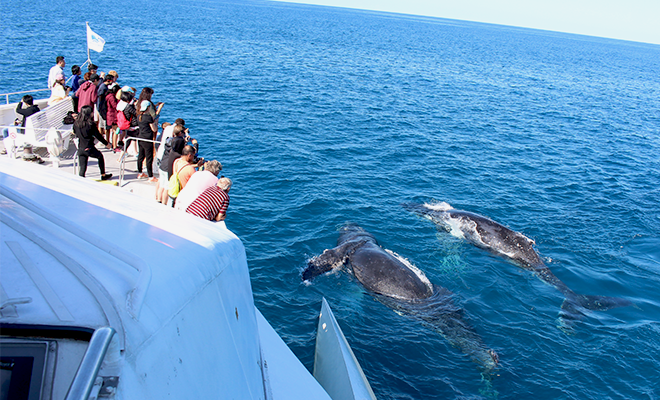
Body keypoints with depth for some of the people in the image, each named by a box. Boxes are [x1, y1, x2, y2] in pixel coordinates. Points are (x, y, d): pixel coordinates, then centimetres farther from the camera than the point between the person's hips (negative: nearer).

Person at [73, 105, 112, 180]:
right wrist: (106, 143, 5)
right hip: (89, 149, -4)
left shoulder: (76, 123, 2)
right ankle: (103, 175, 36)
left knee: (82, 168, 8)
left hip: (80, 149, 4)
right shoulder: (91, 124, -14)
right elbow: (98, 135, -8)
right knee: (100, 156, 26)